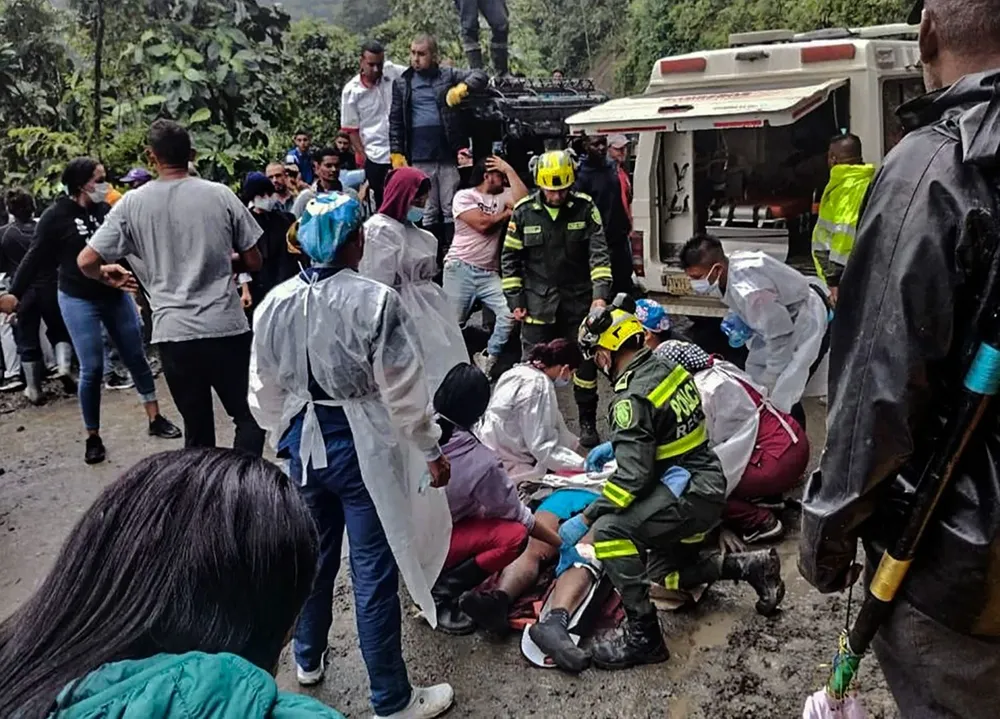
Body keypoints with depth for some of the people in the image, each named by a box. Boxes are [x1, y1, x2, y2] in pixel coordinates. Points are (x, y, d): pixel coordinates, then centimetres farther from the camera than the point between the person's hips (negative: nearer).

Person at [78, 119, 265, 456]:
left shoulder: (132, 204, 1)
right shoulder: (221, 194, -1)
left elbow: (86, 261, 1)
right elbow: (253, 261, 2)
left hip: (173, 333, 2)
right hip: (225, 328, -1)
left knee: (197, 429, 13)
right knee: (250, 416, 9)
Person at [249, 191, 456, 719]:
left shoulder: (275, 304, -1)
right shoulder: (375, 301, -19)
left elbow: (264, 388, 8)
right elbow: (404, 389, -15)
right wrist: (432, 450, -3)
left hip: (304, 442, 6)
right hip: (363, 447, -6)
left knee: (314, 552, 24)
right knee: (374, 570, 3)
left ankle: (308, 659, 45)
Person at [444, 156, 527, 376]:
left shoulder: (503, 196, 12)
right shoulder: (464, 196, -2)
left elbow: (523, 201, -9)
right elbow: (482, 224, -14)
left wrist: (509, 169, -4)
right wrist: (506, 213, 0)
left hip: (489, 273, 4)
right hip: (460, 269, -4)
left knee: (510, 313, -12)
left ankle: (488, 359, 4)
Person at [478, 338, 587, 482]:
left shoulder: (521, 370, 6)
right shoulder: (539, 385, -21)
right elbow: (543, 447, -23)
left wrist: (575, 446, 13)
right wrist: (583, 464, -19)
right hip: (505, 467, -10)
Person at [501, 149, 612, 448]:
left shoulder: (585, 208, -4)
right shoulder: (524, 212, -3)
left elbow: (599, 254, -7)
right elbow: (510, 258, 3)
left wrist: (600, 293, -19)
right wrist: (515, 301, -1)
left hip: (578, 302, 0)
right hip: (537, 303, 0)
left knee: (585, 363, 9)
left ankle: (588, 423, 24)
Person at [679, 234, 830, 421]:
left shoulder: (749, 292, -39)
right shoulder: (733, 262, -13)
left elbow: (781, 337, -29)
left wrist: (769, 381, -17)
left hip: (808, 323, -9)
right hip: (785, 317, 9)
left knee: (780, 396, -11)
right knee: (756, 376, 17)